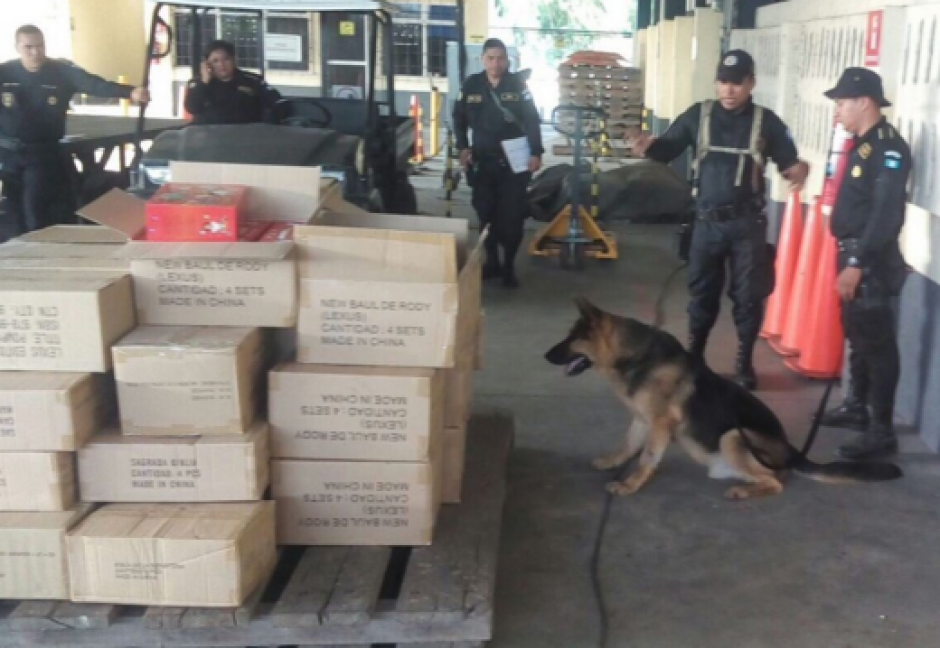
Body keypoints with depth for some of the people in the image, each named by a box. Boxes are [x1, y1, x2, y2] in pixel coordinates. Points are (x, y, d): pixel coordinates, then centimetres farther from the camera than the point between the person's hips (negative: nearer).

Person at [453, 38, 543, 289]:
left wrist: (536, 153, -9)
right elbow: (459, 118, 11)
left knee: (512, 215, -2)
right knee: (486, 213, 4)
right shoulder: (471, 85, 2)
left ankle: (509, 266, 9)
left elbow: (532, 121, -2)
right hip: (482, 161, 2)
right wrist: (463, 148, 1)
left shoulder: (518, 85, -1)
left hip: (514, 161, -2)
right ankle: (492, 261, 18)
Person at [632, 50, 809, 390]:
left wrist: (798, 170, -22)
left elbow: (788, 160, 2)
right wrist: (649, 146, -22)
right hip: (707, 221, 1)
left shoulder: (766, 121, -1)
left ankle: (745, 362, 21)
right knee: (702, 292, 12)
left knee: (748, 294, 7)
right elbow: (669, 148, 1)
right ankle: (693, 356, 27)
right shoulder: (698, 115, 1)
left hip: (747, 223, -1)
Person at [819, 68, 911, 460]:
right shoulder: (863, 144, 13)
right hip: (854, 256, 10)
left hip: (872, 262, -9)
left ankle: (882, 432, 1)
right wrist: (849, 260, 14)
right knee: (858, 336, 19)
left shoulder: (888, 148, -15)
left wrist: (858, 265, -25)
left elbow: (886, 215, -23)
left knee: (877, 343, -5)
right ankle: (856, 407, 33)